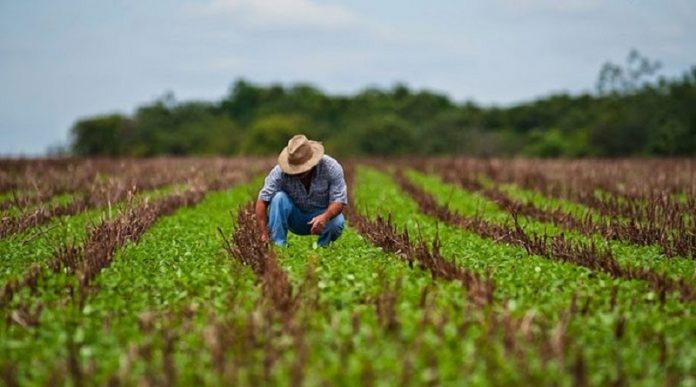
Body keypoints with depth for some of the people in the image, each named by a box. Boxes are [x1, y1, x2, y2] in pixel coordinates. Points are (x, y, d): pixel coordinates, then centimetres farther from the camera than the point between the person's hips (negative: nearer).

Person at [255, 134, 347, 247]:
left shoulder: (331, 167, -23)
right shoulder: (280, 171, -24)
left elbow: (339, 200, -25)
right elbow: (262, 201, -25)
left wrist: (325, 217, -46)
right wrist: (264, 235, -35)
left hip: (322, 214, -1)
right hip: (295, 219, 1)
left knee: (337, 222, -33)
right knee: (279, 198, -28)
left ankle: (322, 246, -3)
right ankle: (278, 245, -23)